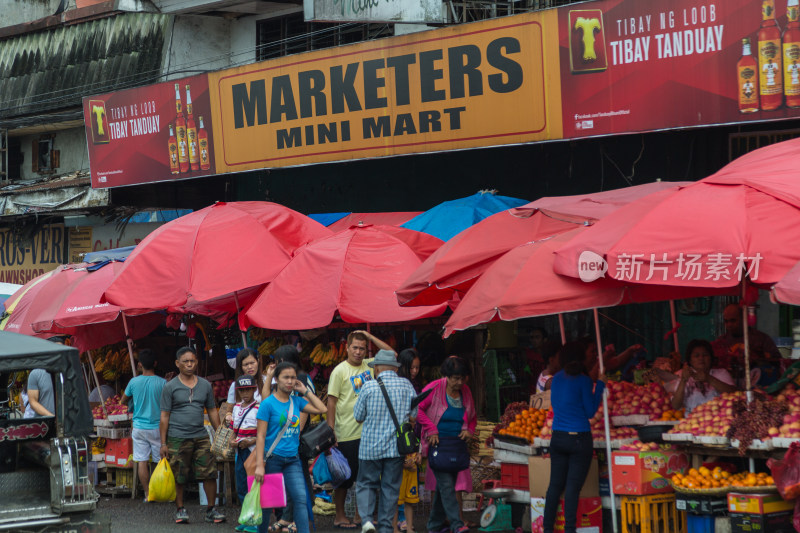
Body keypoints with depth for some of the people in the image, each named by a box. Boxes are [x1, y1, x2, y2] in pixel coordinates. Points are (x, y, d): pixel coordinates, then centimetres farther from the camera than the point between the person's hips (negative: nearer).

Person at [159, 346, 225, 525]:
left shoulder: (205, 385, 11)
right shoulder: (170, 387, 0)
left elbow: (212, 412, 18)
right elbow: (164, 416, 1)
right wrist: (163, 443, -3)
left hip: (201, 436, 3)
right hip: (178, 438, -3)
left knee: (210, 473, -4)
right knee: (178, 477, 2)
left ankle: (211, 510, 6)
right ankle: (180, 510, 15)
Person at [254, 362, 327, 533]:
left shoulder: (296, 401, 9)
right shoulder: (268, 404, -7)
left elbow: (321, 409, 11)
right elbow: (260, 436, -9)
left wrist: (305, 391, 7)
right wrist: (259, 465, -15)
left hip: (292, 459, 4)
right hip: (272, 459, -4)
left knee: (301, 498, -10)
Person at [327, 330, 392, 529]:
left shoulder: (369, 366, 9)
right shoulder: (340, 371, -6)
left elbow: (390, 354, 8)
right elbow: (331, 401, -8)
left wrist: (370, 336, 0)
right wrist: (330, 431, -13)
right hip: (347, 434, -5)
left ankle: (360, 516, 19)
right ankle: (340, 516, 13)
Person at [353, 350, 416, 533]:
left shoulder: (369, 386, -7)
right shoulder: (406, 385, 0)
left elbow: (358, 417, 1)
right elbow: (415, 415, 5)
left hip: (371, 445, -2)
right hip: (396, 447, 2)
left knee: (366, 484, 10)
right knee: (391, 487, 10)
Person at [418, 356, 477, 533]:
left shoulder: (466, 392, 9)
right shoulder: (434, 388, -7)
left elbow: (473, 417, 21)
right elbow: (418, 409, -6)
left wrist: (469, 430, 2)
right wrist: (431, 430, -12)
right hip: (438, 444, -5)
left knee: (443, 485, 7)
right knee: (446, 484, -14)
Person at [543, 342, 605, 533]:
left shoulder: (557, 378, 8)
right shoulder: (583, 380, -10)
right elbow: (590, 412, -4)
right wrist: (599, 386, 2)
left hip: (557, 438, 6)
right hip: (579, 438, -6)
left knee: (555, 485, 10)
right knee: (573, 486, -5)